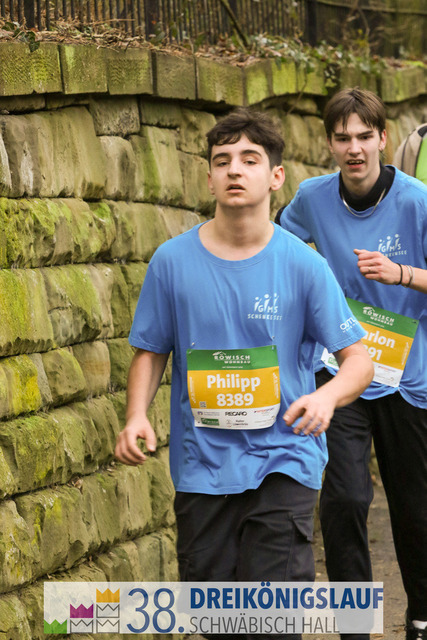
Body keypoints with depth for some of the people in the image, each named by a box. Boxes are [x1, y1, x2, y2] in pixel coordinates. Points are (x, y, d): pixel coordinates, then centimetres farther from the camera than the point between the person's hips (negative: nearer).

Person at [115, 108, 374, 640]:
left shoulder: (303, 265, -5)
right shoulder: (172, 262, -1)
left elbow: (358, 358, -3)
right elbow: (150, 352, 9)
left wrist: (327, 396, -24)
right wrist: (136, 416, -9)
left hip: (283, 460, -2)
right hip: (202, 462, 2)